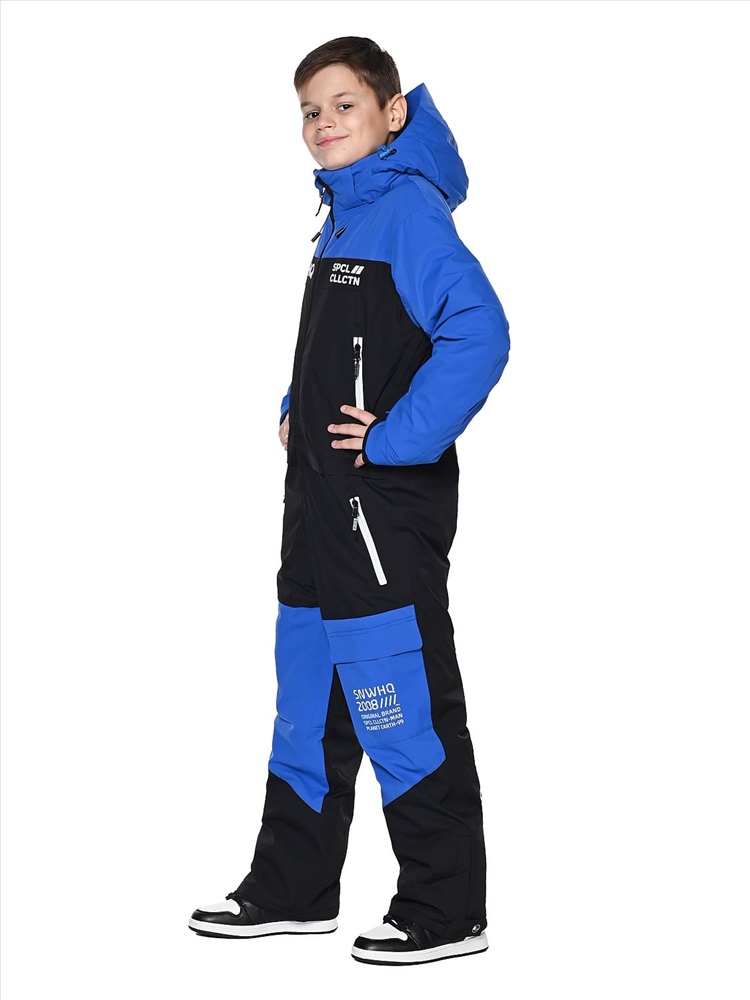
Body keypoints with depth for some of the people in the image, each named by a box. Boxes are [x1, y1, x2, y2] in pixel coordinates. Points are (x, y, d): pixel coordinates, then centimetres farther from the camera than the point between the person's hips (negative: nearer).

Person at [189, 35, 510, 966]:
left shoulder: (408, 209, -14)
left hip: (388, 508, -10)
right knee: (310, 696, 15)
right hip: (323, 504, 10)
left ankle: (447, 908, 7)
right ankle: (293, 889, 26)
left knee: (404, 704, -4)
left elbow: (478, 335, -26)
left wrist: (397, 438, -23)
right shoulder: (344, 215, 15)